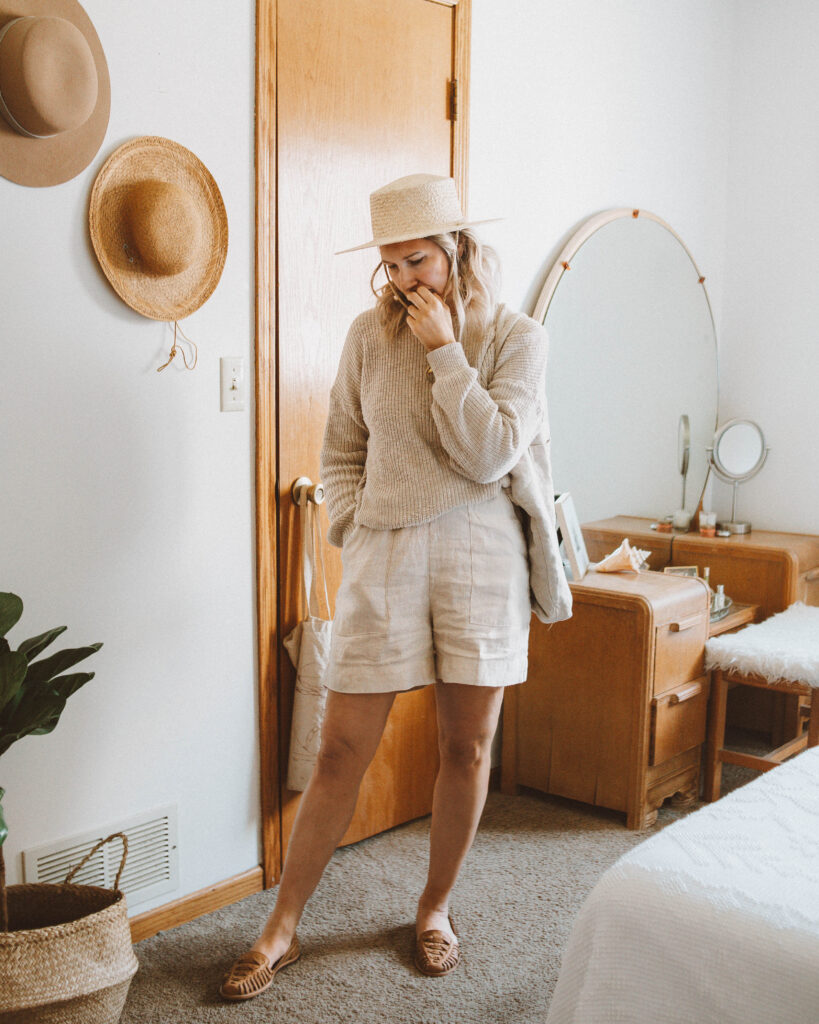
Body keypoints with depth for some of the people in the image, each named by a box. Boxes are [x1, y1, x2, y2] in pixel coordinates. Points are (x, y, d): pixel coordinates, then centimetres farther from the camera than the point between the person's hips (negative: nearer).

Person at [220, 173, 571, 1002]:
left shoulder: (516, 337, -2)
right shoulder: (370, 334, 4)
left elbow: (490, 455, -14)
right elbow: (342, 452, 12)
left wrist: (445, 351, -14)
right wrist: (353, 530, 2)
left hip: (478, 556, 0)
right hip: (383, 558, 1)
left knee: (467, 747, 9)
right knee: (342, 750, 3)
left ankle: (435, 909, 31)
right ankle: (282, 927, 17)